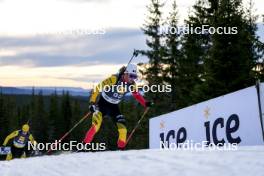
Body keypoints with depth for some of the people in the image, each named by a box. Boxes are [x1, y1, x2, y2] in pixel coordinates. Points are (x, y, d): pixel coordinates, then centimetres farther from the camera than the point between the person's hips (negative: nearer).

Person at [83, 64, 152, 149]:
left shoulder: (132, 84, -7)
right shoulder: (114, 79, -25)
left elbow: (137, 95, 13)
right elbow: (98, 88, -24)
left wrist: (145, 104, 2)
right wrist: (92, 102, -31)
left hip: (114, 106, 5)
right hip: (102, 103, -5)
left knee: (122, 127, -6)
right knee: (96, 126, -20)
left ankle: (121, 148, 10)